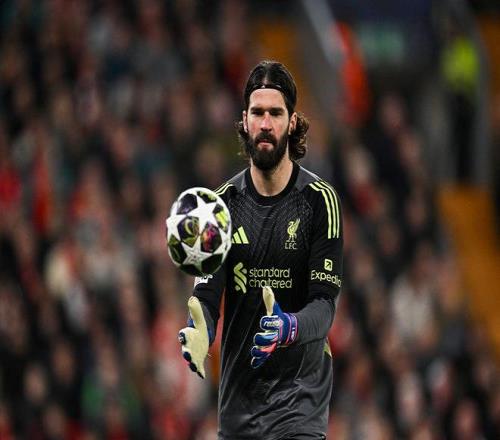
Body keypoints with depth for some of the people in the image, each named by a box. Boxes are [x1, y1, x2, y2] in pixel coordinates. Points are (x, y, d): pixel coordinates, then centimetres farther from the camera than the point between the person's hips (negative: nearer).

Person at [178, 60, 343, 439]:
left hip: (298, 397, -4)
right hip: (237, 393, 4)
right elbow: (208, 289, -5)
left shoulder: (319, 199, -6)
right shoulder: (224, 201, 4)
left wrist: (290, 328, -33)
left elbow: (325, 301, -11)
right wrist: (200, 332, -28)